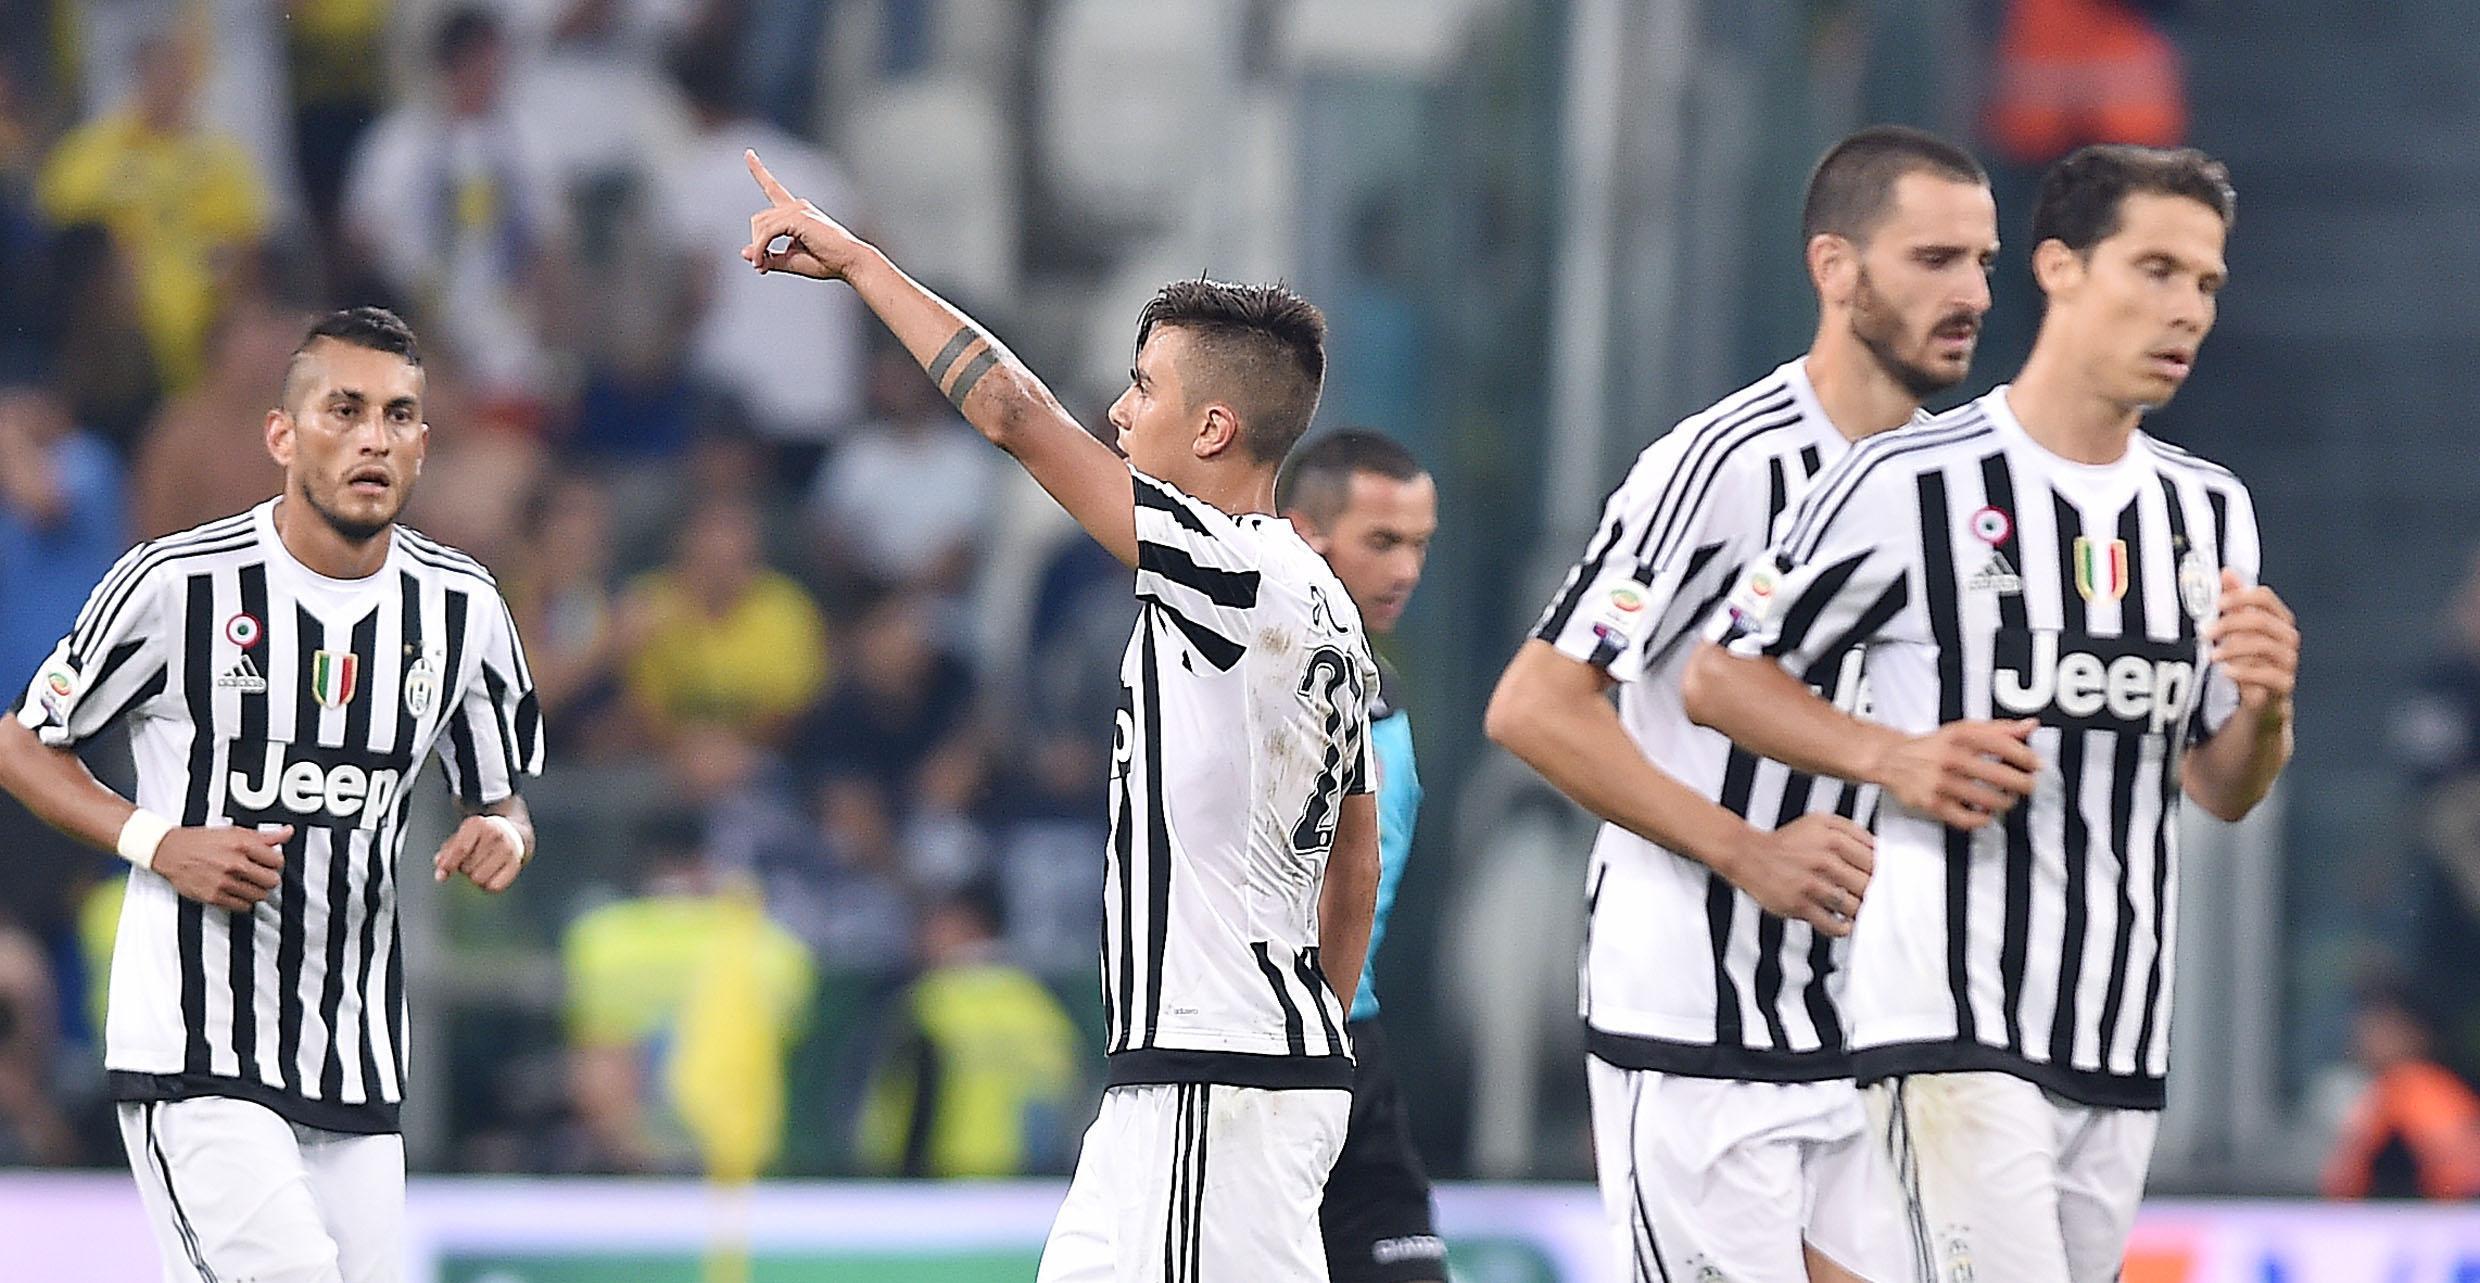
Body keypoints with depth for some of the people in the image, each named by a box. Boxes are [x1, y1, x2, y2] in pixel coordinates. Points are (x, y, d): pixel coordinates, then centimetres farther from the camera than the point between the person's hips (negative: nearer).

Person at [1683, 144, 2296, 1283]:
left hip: (2124, 1052, 7)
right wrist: (1895, 758, -15)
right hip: (1953, 1029, -7)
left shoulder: (2209, 512, 13)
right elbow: (1718, 676, -1)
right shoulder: (1912, 485, -7)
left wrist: (2264, 708, -5)